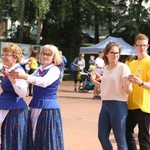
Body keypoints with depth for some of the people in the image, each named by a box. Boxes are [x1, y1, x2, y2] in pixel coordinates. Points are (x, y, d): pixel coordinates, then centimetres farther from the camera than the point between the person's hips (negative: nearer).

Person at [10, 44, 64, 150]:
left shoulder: (55, 70, -9)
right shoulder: (39, 69, 13)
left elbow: (44, 82, -27)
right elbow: (30, 81, 8)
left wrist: (25, 76, -38)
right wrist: (16, 75, -9)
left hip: (48, 107, -7)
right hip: (35, 106, 7)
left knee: (47, 138, -2)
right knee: (34, 136, 14)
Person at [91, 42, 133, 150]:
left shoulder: (123, 67, -10)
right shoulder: (106, 68, 11)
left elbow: (128, 91, -15)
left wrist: (127, 84, -35)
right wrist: (95, 81, 13)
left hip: (118, 105, -7)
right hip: (105, 104, 7)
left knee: (120, 138, -3)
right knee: (102, 136, 12)